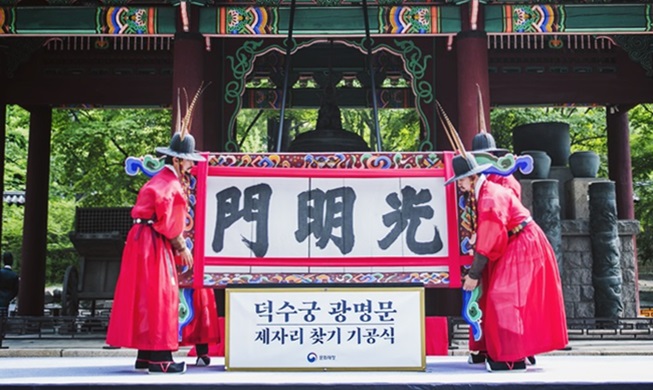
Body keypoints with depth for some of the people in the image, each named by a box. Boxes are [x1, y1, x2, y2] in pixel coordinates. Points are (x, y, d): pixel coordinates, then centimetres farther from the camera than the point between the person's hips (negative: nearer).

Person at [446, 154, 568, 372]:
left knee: (506, 297, -9)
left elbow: (488, 242, -23)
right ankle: (520, 351, 21)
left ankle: (512, 358, -3)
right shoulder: (483, 194, 8)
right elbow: (485, 236, 12)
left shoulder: (490, 198, -22)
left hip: (522, 247, -10)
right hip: (514, 246, 10)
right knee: (508, 296, 13)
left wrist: (473, 275, -18)